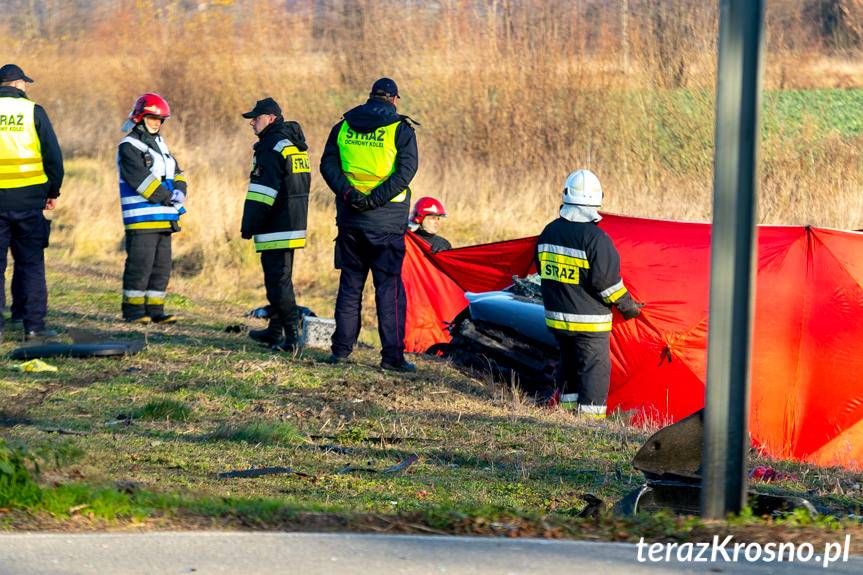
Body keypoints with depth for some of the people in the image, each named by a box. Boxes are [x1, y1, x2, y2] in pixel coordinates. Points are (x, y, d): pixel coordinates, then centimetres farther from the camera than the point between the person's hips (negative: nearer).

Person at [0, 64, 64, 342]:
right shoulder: (33, 111, 0)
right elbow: (53, 155, 1)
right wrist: (53, 192, 12)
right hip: (28, 198, -1)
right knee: (31, 263, 6)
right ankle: (34, 326, 4)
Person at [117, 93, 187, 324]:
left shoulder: (160, 145, 20)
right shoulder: (129, 146, -7)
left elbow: (176, 174, 16)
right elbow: (142, 180, -17)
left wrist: (179, 192, -5)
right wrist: (168, 198, -14)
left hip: (165, 219, 8)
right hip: (142, 219, -8)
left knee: (161, 267, 9)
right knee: (140, 265, -8)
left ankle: (154, 310, 14)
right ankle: (133, 310, -2)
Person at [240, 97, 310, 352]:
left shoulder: (272, 146, -14)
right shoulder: (295, 144, 18)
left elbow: (262, 191, -19)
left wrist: (249, 226, -15)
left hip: (276, 227, -10)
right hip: (294, 224, 10)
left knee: (278, 280, -10)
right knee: (279, 277, 18)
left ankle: (292, 334, -14)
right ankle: (275, 330, 27)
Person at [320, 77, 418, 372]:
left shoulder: (343, 127, 8)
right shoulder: (400, 130, -4)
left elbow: (328, 164, 1)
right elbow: (406, 169, -14)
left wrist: (347, 192, -9)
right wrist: (376, 199, -15)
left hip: (350, 216, 4)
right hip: (386, 220, -4)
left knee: (350, 283, 13)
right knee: (389, 286, -1)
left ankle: (341, 349, 15)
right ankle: (392, 354, -5)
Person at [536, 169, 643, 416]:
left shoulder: (549, 232, 4)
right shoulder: (595, 237, -19)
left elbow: (543, 270, 15)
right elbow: (606, 279, -18)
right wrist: (626, 305, -3)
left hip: (557, 317, 7)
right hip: (588, 321, -7)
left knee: (569, 367, 21)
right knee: (594, 369, 0)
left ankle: (568, 409, 28)